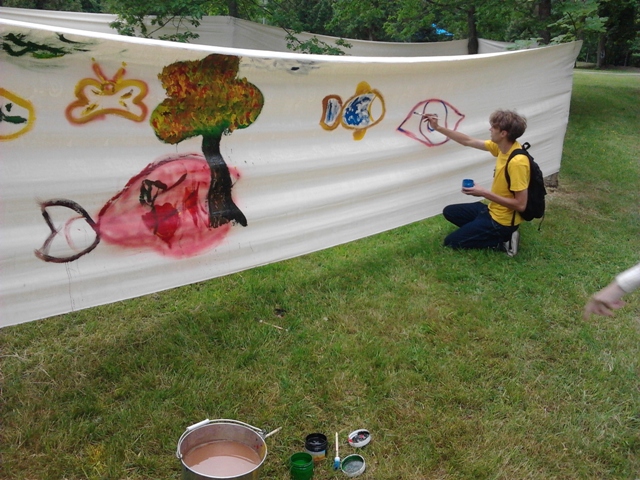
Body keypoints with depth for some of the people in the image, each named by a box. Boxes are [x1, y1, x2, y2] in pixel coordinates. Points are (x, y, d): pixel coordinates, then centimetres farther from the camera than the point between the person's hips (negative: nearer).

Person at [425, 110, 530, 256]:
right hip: (493, 210, 9)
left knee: (451, 242, -3)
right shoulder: (501, 146, -4)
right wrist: (437, 127, 5)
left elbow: (520, 205, -28)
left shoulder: (517, 162, -30)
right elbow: (468, 141, 8)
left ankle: (502, 241, -1)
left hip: (502, 220, -9)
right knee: (449, 212, 20)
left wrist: (485, 193, -25)